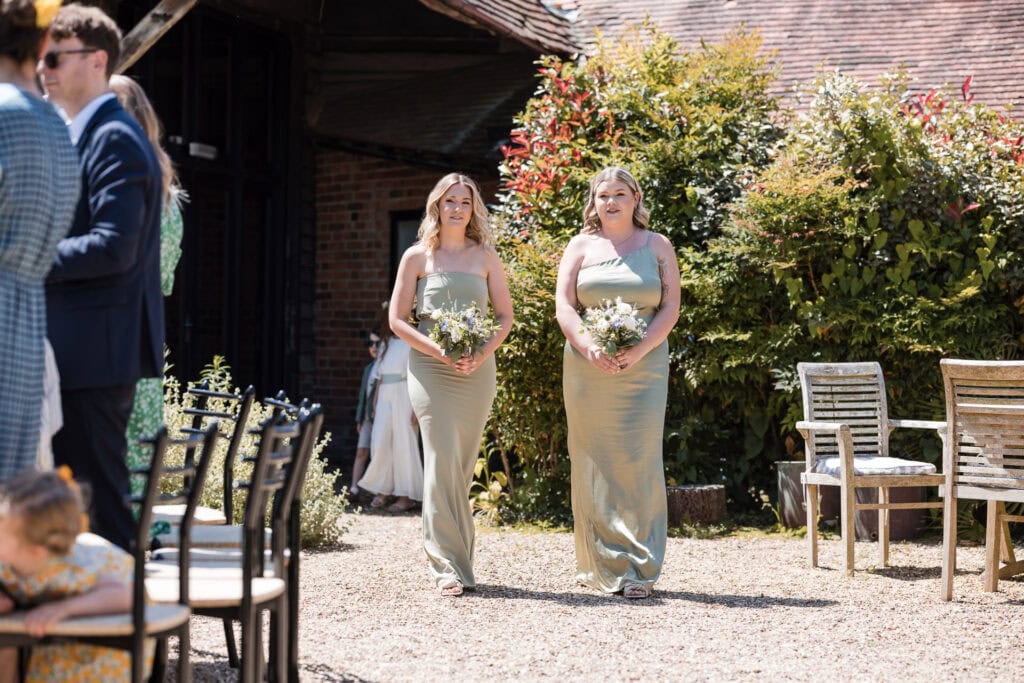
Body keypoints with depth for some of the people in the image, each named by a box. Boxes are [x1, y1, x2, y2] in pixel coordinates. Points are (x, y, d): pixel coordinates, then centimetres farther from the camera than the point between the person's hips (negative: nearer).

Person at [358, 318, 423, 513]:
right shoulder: (386, 343, 18)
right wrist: (375, 402, 15)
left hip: (403, 395, -6)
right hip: (385, 395, 6)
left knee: (404, 444, -5)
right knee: (380, 442, 0)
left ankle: (406, 496, 0)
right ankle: (384, 490, 10)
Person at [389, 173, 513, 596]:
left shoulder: (485, 256, 10)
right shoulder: (417, 256, 4)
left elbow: (505, 316, 10)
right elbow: (397, 319, 2)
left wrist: (483, 353, -8)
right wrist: (438, 351, -12)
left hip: (477, 370, 3)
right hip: (430, 368, -3)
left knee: (463, 465, 5)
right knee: (443, 461, -12)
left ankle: (440, 546, 19)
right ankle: (449, 566, -12)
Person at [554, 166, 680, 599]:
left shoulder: (657, 247, 9)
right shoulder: (580, 247, 11)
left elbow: (670, 308, 3)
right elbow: (563, 305, 3)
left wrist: (639, 351, -12)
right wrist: (588, 346, -15)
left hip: (643, 367, -1)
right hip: (587, 368, 1)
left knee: (638, 462, -8)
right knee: (593, 463, 1)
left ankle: (639, 568, -7)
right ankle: (598, 566, 7)